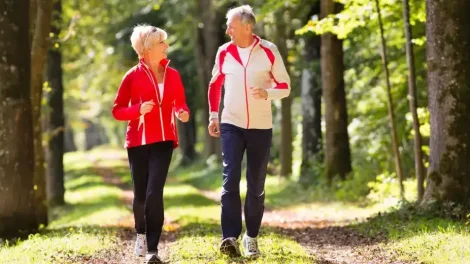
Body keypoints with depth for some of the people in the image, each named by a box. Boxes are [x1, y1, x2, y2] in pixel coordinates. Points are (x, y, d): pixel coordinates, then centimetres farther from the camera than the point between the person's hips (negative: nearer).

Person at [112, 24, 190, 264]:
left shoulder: (172, 75, 4)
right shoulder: (133, 76, -5)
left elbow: (180, 103, 13)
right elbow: (117, 111, -3)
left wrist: (183, 113, -10)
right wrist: (138, 110, -20)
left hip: (163, 141, 1)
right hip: (138, 141, -1)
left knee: (155, 193, -13)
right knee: (140, 194, 8)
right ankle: (141, 234, 38)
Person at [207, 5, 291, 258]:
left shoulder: (269, 51, -7)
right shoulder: (224, 52, 1)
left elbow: (285, 86, -1)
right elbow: (215, 85, 16)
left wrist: (267, 92, -21)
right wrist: (213, 116, 9)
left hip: (260, 126, -1)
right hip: (231, 124, 1)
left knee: (256, 185, 6)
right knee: (230, 179, -13)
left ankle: (251, 236, 18)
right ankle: (230, 237, -16)